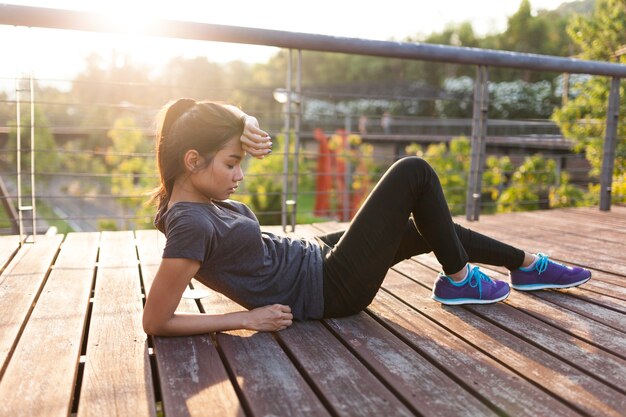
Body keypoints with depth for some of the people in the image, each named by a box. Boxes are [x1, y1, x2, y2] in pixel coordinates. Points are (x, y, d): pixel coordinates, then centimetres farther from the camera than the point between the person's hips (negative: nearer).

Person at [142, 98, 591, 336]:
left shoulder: (193, 195, 0)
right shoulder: (191, 224, -27)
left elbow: (222, 121, 11)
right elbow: (156, 321, -26)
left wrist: (246, 127, -12)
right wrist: (245, 317, -21)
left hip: (314, 253, 10)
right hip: (331, 289, -10)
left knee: (431, 228, 20)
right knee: (415, 173, -8)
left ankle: (528, 265, 40)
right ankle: (459, 279, 12)